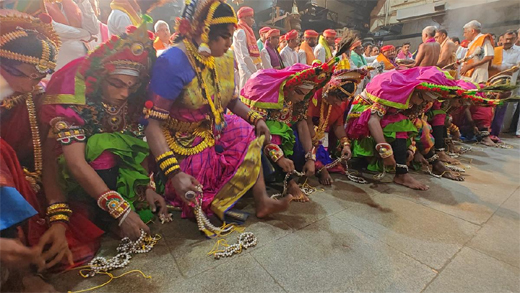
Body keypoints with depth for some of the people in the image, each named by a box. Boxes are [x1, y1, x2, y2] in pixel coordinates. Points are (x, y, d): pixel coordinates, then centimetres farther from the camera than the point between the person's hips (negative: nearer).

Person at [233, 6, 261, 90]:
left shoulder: (245, 32, 19)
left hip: (250, 69, 9)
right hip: (248, 70, -9)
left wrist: (259, 67, 12)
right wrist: (256, 72, -16)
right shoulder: (241, 32, -8)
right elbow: (245, 56, -16)